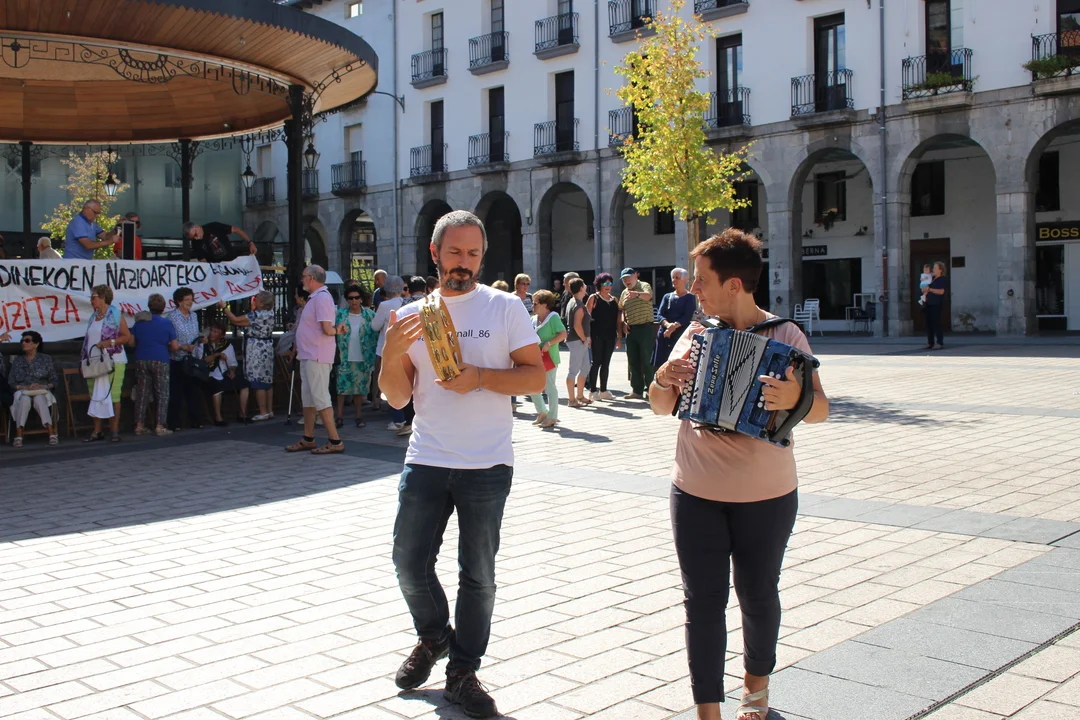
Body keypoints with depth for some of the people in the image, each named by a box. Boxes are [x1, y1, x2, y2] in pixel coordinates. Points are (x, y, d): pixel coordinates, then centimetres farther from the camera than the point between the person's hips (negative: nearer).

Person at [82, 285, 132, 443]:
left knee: (113, 396, -6)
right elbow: (89, 339, 21)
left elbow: (127, 336, -6)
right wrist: (85, 359, 14)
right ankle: (97, 431, 7)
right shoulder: (93, 317, 18)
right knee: (96, 396, 4)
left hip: (113, 361, -6)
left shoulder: (115, 315, -2)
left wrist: (110, 342, -17)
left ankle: (115, 430, 0)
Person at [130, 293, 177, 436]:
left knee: (142, 393, 9)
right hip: (160, 361, -3)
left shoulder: (139, 322, 4)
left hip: (141, 360, 3)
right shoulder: (166, 323, -5)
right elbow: (174, 346, -6)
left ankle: (139, 425, 9)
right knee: (162, 393, 3)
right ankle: (160, 426, -2)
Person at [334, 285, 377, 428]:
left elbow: (376, 335, 3)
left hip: (362, 360, 0)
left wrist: (373, 355, -3)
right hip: (344, 359, 0)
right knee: (342, 388, 1)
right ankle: (340, 416, 8)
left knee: (360, 389, 8)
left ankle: (359, 416, 17)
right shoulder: (340, 314, 2)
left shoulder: (370, 315, 2)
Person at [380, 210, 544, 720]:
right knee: (410, 564, 7)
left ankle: (462, 673, 22)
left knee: (478, 576, 6)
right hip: (425, 461, 3)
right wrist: (392, 353, -14)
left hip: (486, 465, -2)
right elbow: (397, 398, 4)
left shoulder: (504, 307, -1)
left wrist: (482, 377, -18)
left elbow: (536, 376, -4)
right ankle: (434, 637, 36)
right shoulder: (410, 316, 6)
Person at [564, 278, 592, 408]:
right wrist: (584, 338, -13)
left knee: (585, 368, 17)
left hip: (580, 340, 10)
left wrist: (587, 338, 17)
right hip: (578, 341, -10)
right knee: (574, 370, -5)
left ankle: (580, 396, 25)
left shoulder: (572, 302, 15)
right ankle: (572, 400, -1)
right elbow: (577, 326, -25)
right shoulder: (579, 305, -16)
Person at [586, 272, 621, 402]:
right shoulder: (594, 298, -1)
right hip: (597, 335, -5)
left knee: (606, 363, 8)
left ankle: (603, 390, 15)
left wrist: (619, 337, 6)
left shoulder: (615, 300, 13)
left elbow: (618, 320, 12)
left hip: (610, 336, 5)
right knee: (596, 362, -3)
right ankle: (592, 391, 2)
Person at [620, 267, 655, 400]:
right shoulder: (624, 293, 16)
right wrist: (623, 323, 3)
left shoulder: (644, 286, -3)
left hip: (645, 328, -7)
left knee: (646, 361, -6)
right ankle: (637, 391, 15)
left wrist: (637, 294, -48)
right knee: (633, 362, 9)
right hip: (631, 330, 7)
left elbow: (648, 295, -26)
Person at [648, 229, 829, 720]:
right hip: (696, 494, 2)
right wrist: (664, 380, -14)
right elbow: (661, 407, 8)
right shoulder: (695, 336, 2)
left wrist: (794, 399, -34)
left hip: (767, 496, -2)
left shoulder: (785, 336, -8)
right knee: (703, 602, 3)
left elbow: (820, 409, -12)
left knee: (758, 594, 14)